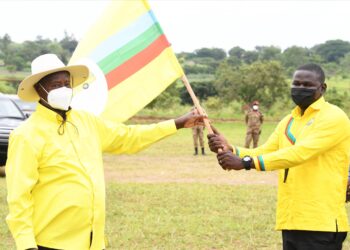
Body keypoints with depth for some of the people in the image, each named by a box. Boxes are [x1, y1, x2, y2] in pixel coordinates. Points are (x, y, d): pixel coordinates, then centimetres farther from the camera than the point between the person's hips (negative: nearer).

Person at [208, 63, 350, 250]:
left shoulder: (333, 117, -9)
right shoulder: (288, 121, 18)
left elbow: (300, 152, -22)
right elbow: (264, 152, 9)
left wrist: (246, 162, -27)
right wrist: (230, 150, -10)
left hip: (320, 224, -7)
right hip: (290, 222, 7)